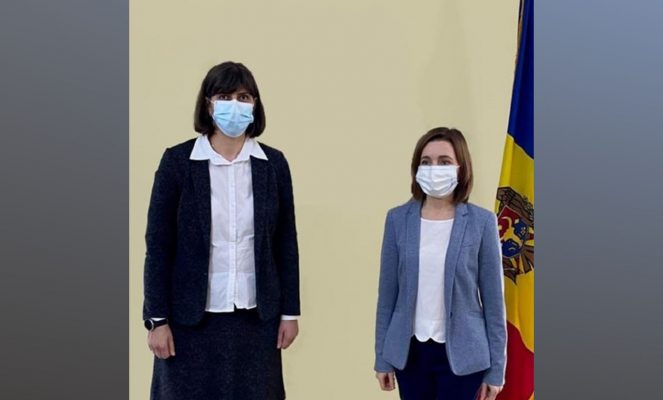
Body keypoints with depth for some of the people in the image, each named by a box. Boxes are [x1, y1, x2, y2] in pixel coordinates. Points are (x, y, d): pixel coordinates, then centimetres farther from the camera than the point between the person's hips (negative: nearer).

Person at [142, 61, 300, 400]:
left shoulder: (274, 164, 3)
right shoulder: (177, 161, -4)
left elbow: (286, 243, 7)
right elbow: (158, 244, -4)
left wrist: (289, 311, 5)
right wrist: (157, 319, -7)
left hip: (256, 318, 2)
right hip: (191, 319, -2)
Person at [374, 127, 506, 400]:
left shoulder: (481, 222, -7)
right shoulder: (398, 219, -1)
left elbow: (493, 298, -4)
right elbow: (388, 292, 3)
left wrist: (496, 367, -3)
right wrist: (382, 357, 5)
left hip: (461, 353, -2)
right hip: (409, 351, 3)